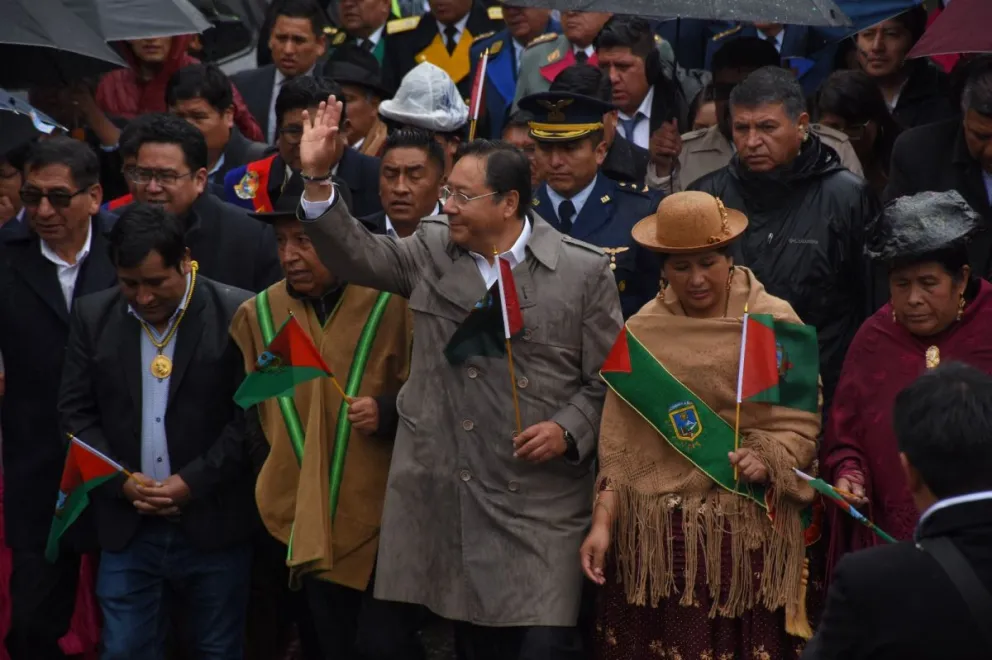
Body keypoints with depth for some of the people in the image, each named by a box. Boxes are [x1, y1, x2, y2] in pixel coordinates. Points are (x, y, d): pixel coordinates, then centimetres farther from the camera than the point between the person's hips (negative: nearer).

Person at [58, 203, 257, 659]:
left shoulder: (238, 314, -8)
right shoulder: (94, 316, 4)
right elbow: (76, 412, 5)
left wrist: (193, 482, -13)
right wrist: (120, 480, -8)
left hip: (213, 526, -3)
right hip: (127, 528, 3)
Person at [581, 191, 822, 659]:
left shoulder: (774, 322, -1)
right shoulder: (642, 330, 7)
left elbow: (800, 425, -3)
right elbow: (620, 442, 6)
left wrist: (767, 459, -22)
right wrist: (603, 521, -2)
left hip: (748, 532, -2)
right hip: (656, 534, 2)